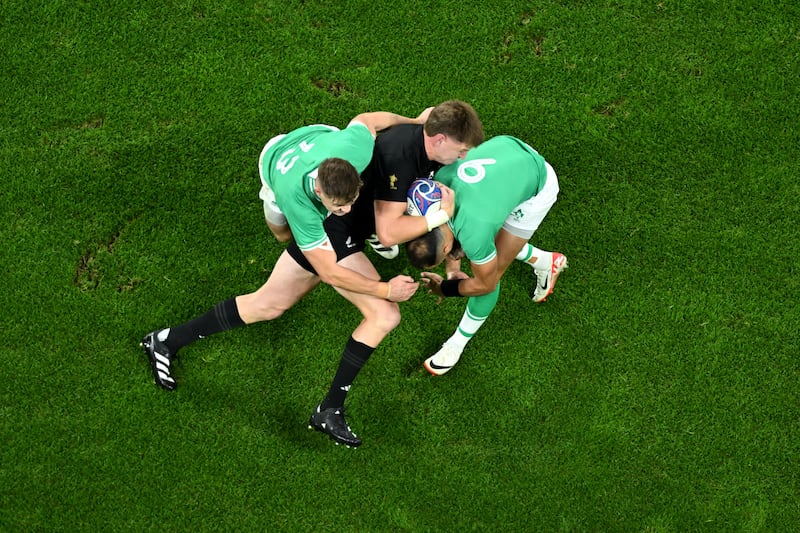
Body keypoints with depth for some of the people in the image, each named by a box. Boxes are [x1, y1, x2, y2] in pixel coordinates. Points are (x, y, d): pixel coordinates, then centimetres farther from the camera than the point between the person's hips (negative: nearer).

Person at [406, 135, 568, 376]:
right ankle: (547, 261, 44)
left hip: (537, 184, -6)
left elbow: (485, 285, -15)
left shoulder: (472, 233, -38)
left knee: (490, 271, -1)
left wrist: (445, 288, -1)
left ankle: (457, 344, 21)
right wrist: (452, 265, 4)